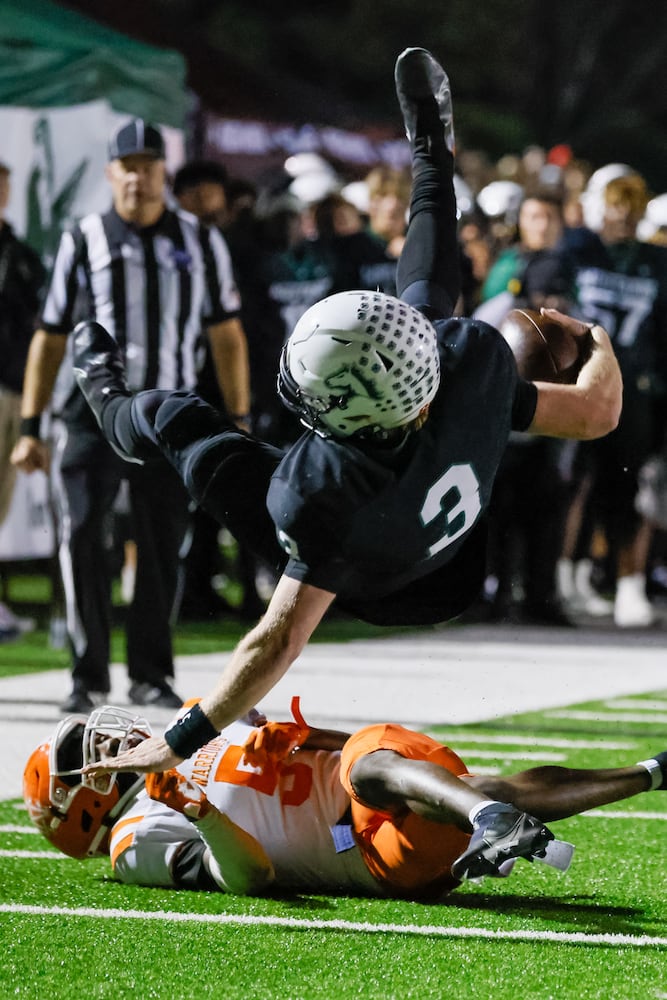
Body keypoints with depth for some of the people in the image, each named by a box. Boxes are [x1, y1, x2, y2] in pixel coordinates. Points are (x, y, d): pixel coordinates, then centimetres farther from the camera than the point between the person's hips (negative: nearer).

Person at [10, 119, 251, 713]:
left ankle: (151, 675, 15)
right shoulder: (82, 242, 7)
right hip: (90, 412, -1)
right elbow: (50, 339, 9)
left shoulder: (201, 244, 9)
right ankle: (89, 678, -2)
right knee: (82, 539, -10)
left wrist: (239, 421, 5)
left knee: (162, 547, 2)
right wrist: (30, 428, 5)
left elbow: (227, 336, 11)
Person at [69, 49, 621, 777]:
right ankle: (430, 155, 47)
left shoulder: (329, 498, -49)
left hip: (357, 588, -4)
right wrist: (600, 346, 3)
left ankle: (115, 410, 51)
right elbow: (597, 412, -20)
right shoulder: (473, 364, -37)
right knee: (423, 302, 17)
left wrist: (181, 741, -39)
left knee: (178, 421, 12)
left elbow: (280, 641, -45)